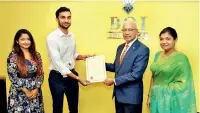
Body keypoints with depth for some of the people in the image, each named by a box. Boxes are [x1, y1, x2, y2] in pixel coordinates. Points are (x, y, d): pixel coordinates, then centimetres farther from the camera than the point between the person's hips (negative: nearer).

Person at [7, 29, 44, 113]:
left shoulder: (36, 55, 5)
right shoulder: (13, 56, -7)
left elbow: (40, 74, 4)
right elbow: (12, 77, -10)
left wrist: (36, 89, -8)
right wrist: (26, 91, -11)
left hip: (35, 92, 4)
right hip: (19, 94, -3)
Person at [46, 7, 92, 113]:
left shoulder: (72, 36, 4)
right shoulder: (52, 37, -17)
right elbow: (58, 63, -23)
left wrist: (82, 56, -4)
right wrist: (78, 78, -25)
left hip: (72, 74, 6)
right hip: (57, 77, -6)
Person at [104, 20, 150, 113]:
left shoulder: (143, 49, -16)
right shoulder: (120, 47, 10)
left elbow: (136, 74, -22)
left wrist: (114, 81, -19)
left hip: (131, 96, -7)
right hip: (118, 93, 7)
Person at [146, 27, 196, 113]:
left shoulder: (181, 58, -12)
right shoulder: (157, 55, 6)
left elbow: (184, 84, -11)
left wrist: (164, 88, -11)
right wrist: (149, 95, 10)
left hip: (170, 100, -5)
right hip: (155, 98, 5)